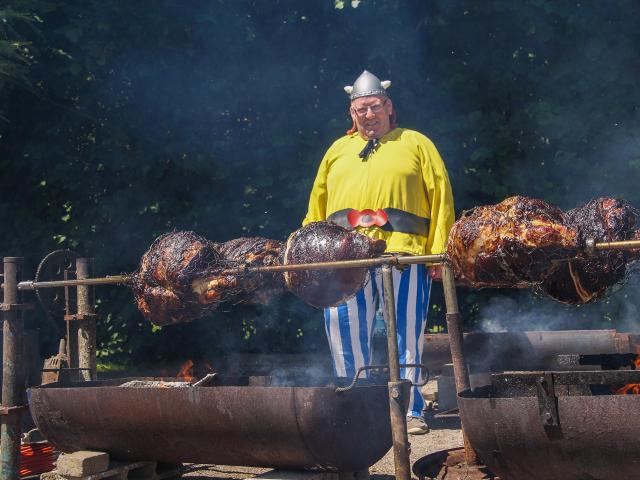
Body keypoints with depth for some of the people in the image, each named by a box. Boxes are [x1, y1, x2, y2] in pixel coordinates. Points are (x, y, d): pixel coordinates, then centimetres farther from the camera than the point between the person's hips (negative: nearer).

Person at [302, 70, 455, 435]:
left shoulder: (416, 144, 13)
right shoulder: (338, 150, 24)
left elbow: (441, 197, 4)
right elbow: (317, 203, 21)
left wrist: (439, 250, -7)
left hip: (401, 251, -3)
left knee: (406, 334, -1)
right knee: (345, 330, 2)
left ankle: (410, 409, 9)